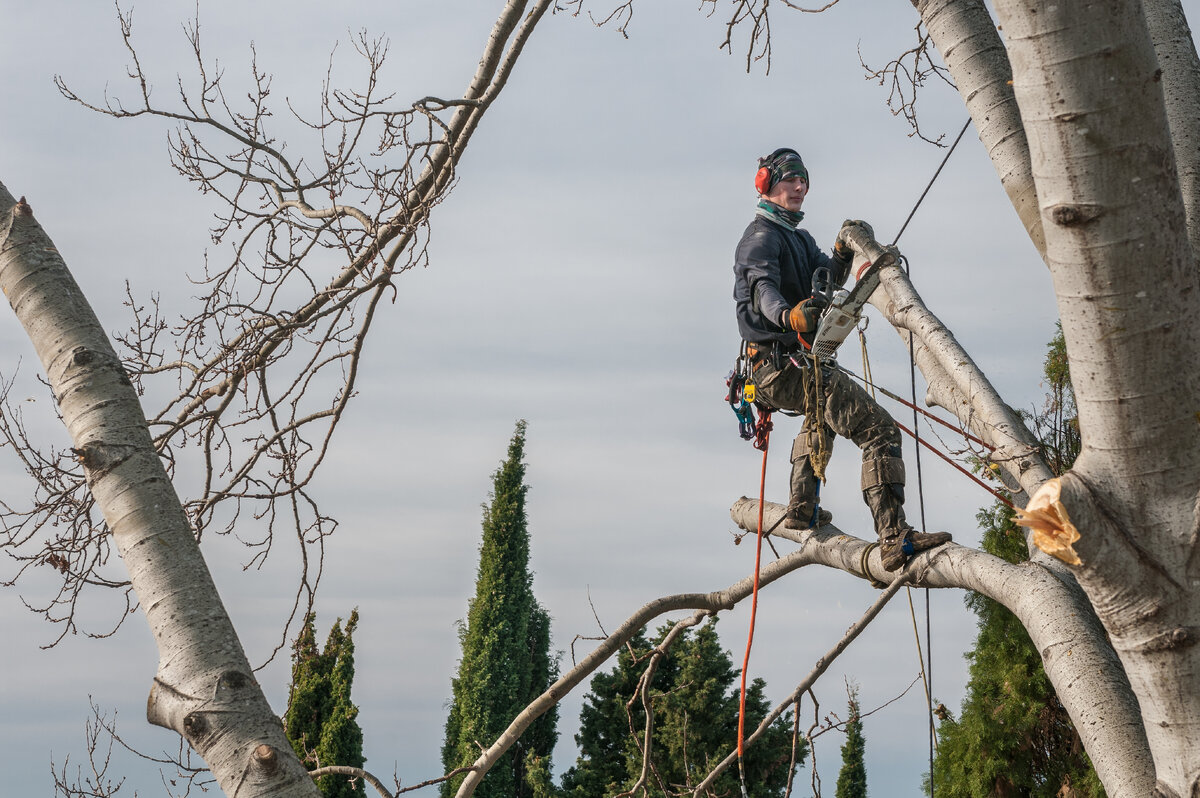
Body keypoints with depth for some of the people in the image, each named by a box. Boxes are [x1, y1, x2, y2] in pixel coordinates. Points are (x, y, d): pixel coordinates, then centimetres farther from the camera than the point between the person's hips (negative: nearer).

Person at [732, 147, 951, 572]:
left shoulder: (798, 238, 23)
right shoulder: (762, 237, -9)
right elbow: (762, 288, -28)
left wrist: (842, 256, -12)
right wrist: (789, 315, -50)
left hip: (789, 364, 11)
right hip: (785, 363, -11)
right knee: (879, 430, -21)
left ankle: (802, 506, 45)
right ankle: (895, 539, -32)